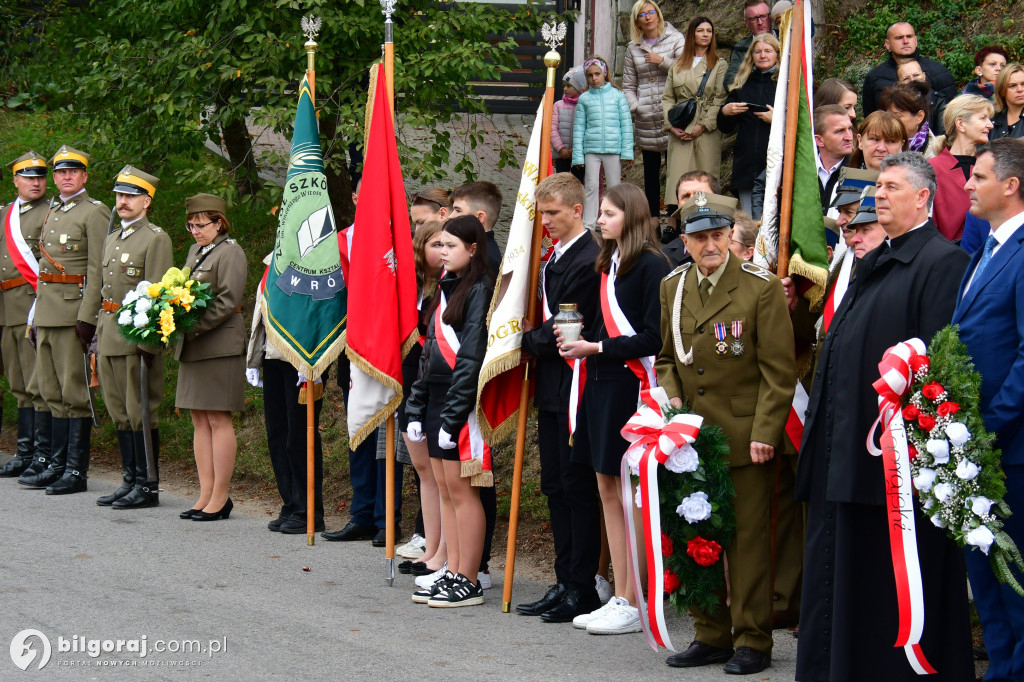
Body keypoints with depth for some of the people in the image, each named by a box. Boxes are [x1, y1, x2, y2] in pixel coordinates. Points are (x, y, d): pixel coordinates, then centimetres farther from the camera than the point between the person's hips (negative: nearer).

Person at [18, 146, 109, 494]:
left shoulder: (94, 212, -6)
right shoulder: (52, 212, 18)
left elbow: (98, 269, -13)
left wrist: (88, 318, -19)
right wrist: (37, 315, 18)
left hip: (74, 308, -8)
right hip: (45, 311, 8)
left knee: (74, 391, -5)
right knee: (52, 391, 10)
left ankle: (76, 471, -1)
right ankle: (56, 463, 17)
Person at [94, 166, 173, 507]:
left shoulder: (156, 239, -7)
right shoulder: (112, 239, 19)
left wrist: (147, 341, -19)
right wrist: (99, 340, 19)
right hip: (110, 337, 8)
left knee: (140, 413, -5)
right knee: (119, 413, 11)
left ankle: (147, 486, 0)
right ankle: (130, 480, 17)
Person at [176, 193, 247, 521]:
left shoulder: (230, 252, -8)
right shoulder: (195, 251, 18)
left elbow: (228, 302, -16)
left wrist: (193, 327, -20)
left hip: (219, 347, -9)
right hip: (192, 349, 9)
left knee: (218, 420, -5)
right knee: (199, 420, 8)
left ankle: (220, 497, -2)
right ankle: (205, 494, 12)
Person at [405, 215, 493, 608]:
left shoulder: (480, 289, -10)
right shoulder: (446, 289, 17)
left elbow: (471, 357, -16)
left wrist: (453, 415, -18)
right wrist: (417, 408, 13)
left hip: (461, 403, -9)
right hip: (435, 399, 9)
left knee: (462, 490, -5)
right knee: (445, 491, 10)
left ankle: (468, 582, -1)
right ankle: (453, 573, 15)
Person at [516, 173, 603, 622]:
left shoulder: (588, 260, -16)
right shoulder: (554, 258, 15)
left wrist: (527, 341, -4)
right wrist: (535, 338, 6)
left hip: (575, 387, -10)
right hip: (552, 387, 10)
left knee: (578, 487, -4)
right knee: (555, 486, 11)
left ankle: (582, 589, 2)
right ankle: (565, 582, 17)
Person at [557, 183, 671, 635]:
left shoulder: (651, 265, -11)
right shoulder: (610, 263, 16)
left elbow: (654, 337, -15)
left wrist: (596, 348, -15)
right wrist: (578, 339, 3)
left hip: (632, 384, -9)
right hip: (602, 382, 9)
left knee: (631, 494, -5)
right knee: (607, 488, 10)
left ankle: (633, 606, 0)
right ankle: (619, 597, 16)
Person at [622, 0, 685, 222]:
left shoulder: (675, 39, 4)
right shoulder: (633, 48, 13)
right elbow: (628, 85, 14)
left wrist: (662, 61, -11)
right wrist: (635, 106, -1)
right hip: (646, 120, 3)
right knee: (650, 169, 7)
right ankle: (652, 218, 12)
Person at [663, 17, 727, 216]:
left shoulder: (719, 65, 8)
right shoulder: (678, 65, 16)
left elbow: (720, 100, -1)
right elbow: (667, 98, 13)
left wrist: (703, 126, -11)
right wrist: (672, 126, -2)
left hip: (707, 131, -2)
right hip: (680, 132, 2)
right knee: (677, 180, -7)